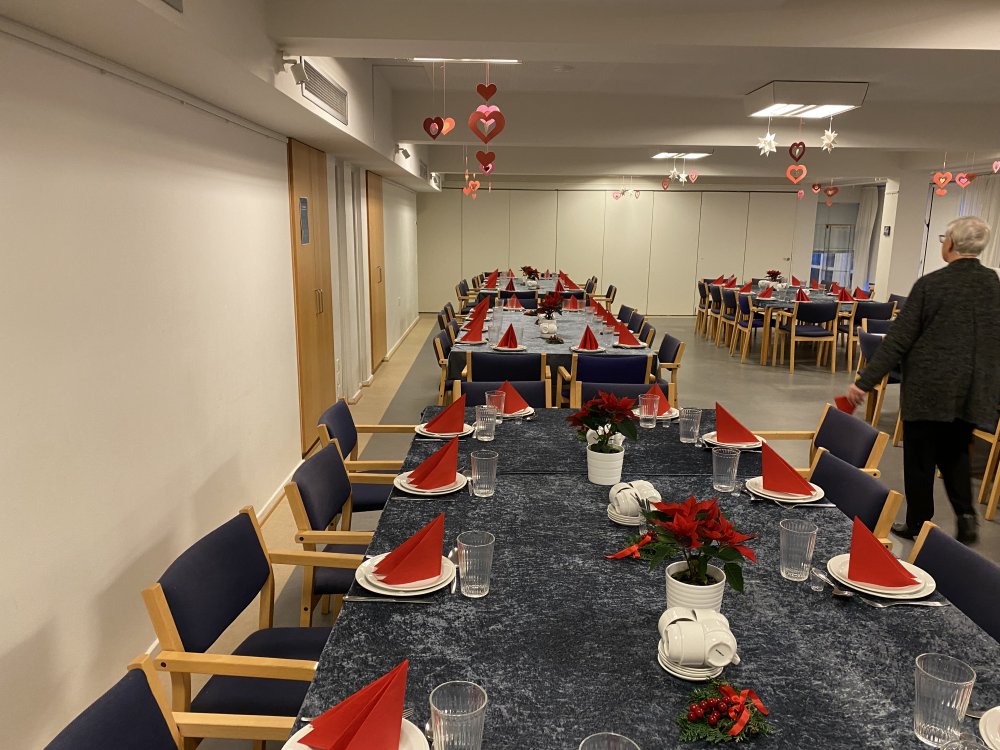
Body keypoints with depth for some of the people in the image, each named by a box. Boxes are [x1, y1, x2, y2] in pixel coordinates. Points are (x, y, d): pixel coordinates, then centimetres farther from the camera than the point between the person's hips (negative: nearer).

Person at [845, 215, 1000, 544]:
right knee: (955, 454, 22)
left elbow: (899, 338, -14)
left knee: (920, 459, 9)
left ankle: (918, 525, 19)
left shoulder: (931, 284, -13)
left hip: (929, 388, -5)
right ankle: (966, 514, 7)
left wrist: (865, 381, -10)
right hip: (974, 392, 5)